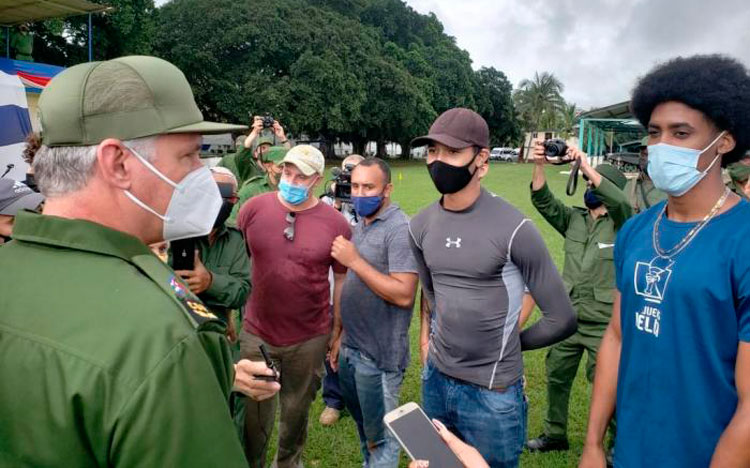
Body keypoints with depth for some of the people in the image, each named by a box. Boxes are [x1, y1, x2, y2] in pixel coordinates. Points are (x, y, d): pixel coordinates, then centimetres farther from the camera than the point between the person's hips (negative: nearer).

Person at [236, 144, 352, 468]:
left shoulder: (335, 223, -8)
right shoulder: (254, 207, -7)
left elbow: (342, 280, 0)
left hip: (310, 338, 0)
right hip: (256, 333, 0)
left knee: (297, 410, 21)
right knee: (254, 415, 15)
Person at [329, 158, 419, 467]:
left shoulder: (400, 230, -17)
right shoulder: (360, 226, 9)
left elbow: (403, 295, -27)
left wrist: (355, 261, -24)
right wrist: (340, 335, 14)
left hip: (379, 356, -8)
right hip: (351, 348, 8)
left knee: (381, 436, 9)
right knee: (363, 424, 23)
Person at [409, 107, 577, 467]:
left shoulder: (514, 229, -19)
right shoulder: (420, 226, -1)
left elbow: (562, 319, -12)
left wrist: (510, 343, 1)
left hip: (492, 392, -5)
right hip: (435, 378, 6)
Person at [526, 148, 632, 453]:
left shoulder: (621, 222, -5)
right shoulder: (573, 219, 7)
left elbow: (620, 201, -26)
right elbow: (543, 201, -5)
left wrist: (586, 166, -30)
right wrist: (539, 165, -20)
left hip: (603, 323, -5)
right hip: (567, 317, 5)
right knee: (556, 376, 16)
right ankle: (555, 434, 35)